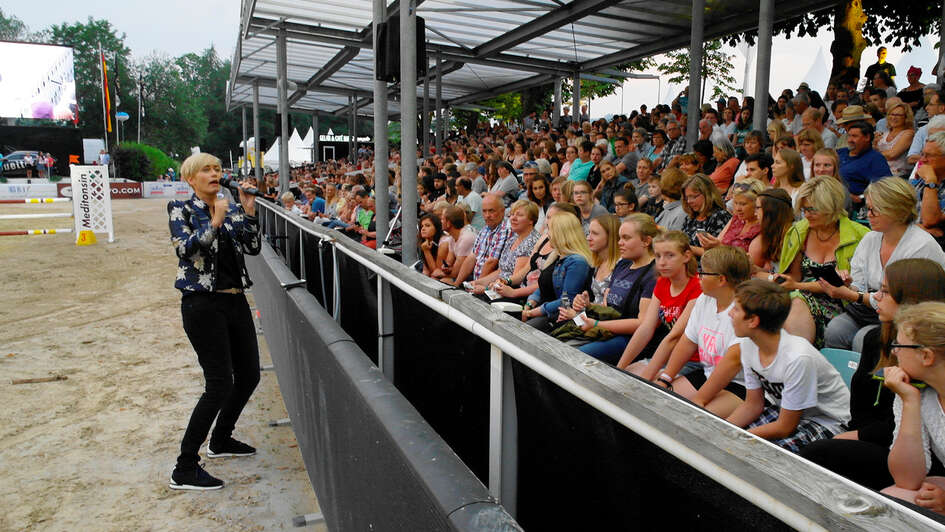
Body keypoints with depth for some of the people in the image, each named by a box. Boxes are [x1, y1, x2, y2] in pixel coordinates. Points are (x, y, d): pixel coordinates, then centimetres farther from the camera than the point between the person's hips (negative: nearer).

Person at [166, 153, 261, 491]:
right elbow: (184, 248, -18)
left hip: (235, 300, 7)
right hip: (203, 303, -7)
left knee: (249, 375, 13)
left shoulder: (231, 208, 12)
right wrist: (215, 222, -21)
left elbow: (253, 248, 4)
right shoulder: (181, 209, -2)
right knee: (220, 384, -10)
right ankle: (184, 470, 0)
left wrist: (248, 212, -4)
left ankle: (221, 440, 36)